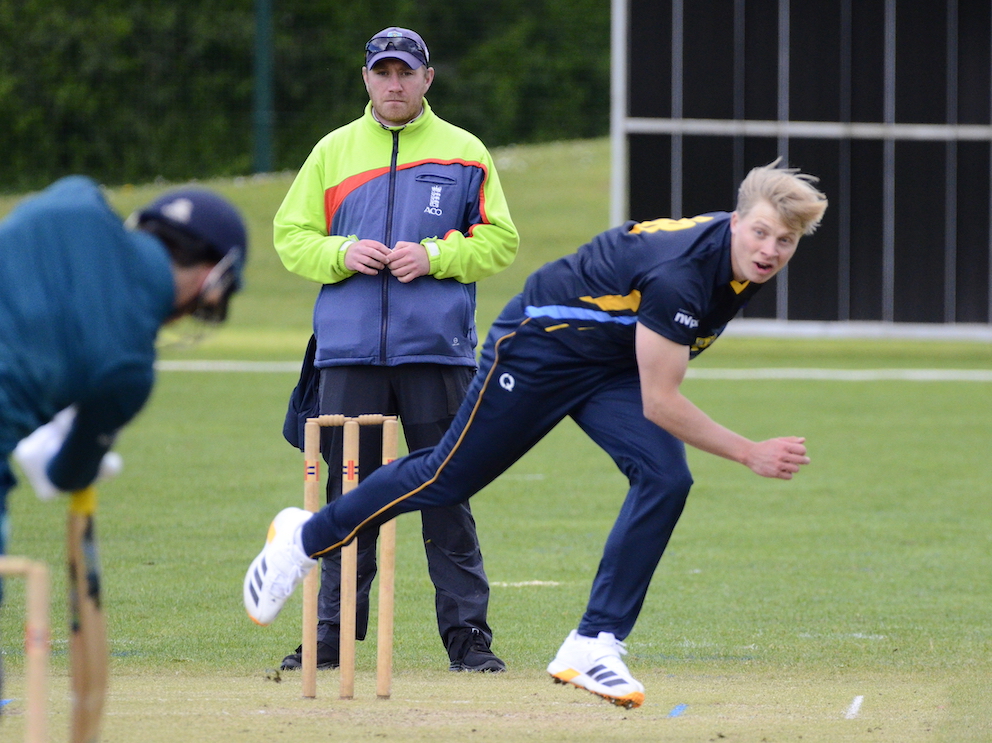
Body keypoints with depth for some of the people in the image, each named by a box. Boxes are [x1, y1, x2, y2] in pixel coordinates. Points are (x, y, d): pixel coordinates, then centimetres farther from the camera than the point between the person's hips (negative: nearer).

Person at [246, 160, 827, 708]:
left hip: (614, 363, 7)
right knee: (448, 477, 4)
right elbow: (659, 402, -32)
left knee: (666, 479, -15)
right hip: (541, 346, -7)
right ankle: (306, 539, 28)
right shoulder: (680, 272, -37)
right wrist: (750, 454, -30)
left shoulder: (750, 265, -10)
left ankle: (594, 646, -11)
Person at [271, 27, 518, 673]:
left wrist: (434, 255, -10)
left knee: (447, 493, -2)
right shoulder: (333, 151, 13)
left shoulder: (464, 153, 8)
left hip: (437, 352, -2)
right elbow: (290, 235, 12)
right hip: (350, 352, 2)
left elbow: (500, 240, 5)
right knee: (348, 493, 3)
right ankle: (332, 634, 8)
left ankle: (467, 632, 2)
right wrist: (342, 254, -8)